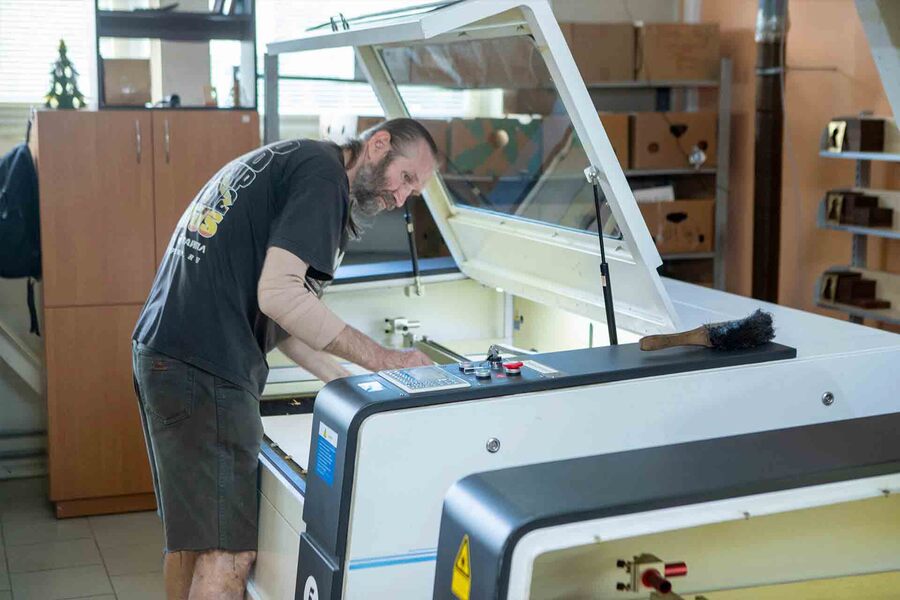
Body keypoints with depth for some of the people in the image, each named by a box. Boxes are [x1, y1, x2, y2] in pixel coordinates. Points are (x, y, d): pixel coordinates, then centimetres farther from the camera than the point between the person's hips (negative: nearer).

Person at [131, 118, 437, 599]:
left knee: (190, 535, 20)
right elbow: (278, 295, -19)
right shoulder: (323, 171, -7)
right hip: (205, 371, -11)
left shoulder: (279, 163, 24)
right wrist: (383, 360, -13)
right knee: (229, 554, -8)